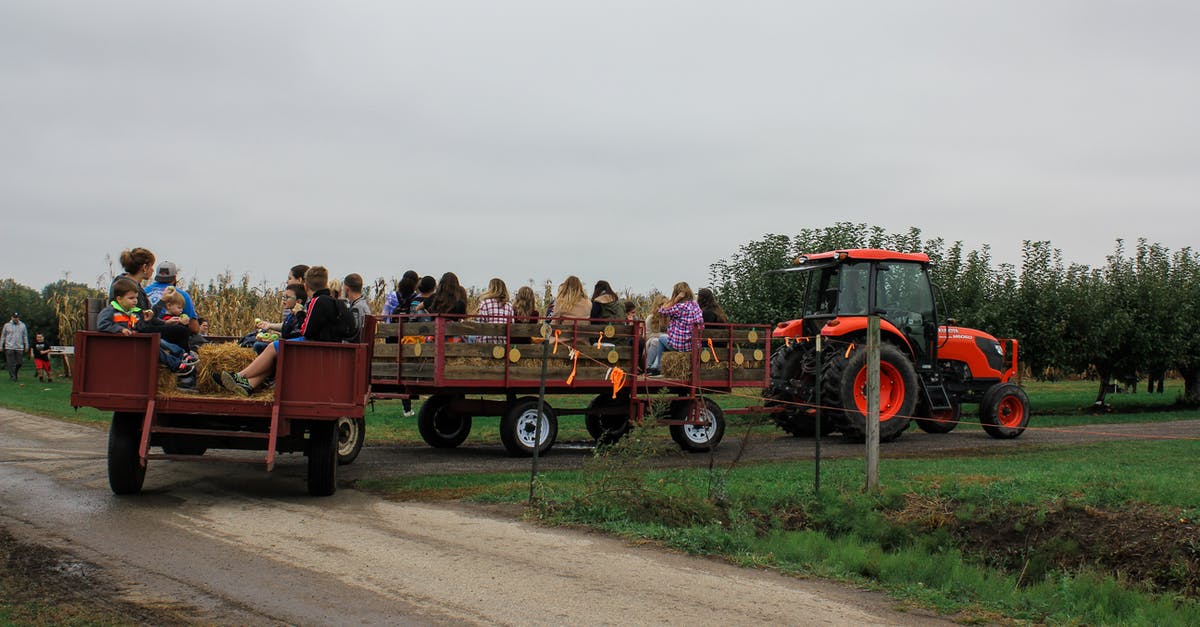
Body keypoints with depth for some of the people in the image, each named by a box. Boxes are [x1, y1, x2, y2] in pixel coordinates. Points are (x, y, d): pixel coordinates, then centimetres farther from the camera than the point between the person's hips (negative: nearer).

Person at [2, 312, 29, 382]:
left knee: (19, 363, 2)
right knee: (11, 363, -5)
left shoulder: (22, 325, 9)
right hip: (9, 347, -2)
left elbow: (25, 336, 13)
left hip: (19, 348, 2)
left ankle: (14, 373, 24)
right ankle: (12, 376, -1)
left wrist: (26, 346, 8)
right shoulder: (7, 325, 5)